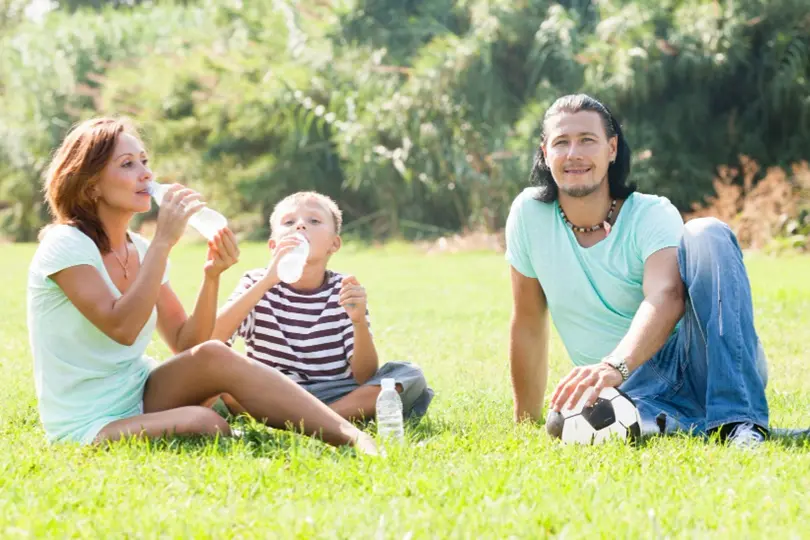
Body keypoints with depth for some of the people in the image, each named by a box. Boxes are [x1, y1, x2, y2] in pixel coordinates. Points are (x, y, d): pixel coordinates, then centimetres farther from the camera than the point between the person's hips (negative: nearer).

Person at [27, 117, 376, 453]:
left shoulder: (140, 250, 8)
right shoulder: (65, 245, -13)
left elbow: (186, 345, 4)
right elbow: (121, 328, -28)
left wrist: (212, 276, -11)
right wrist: (163, 241, -25)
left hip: (139, 398, 6)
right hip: (87, 427, -6)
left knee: (213, 356, -22)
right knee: (203, 423, -32)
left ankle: (351, 437, -27)